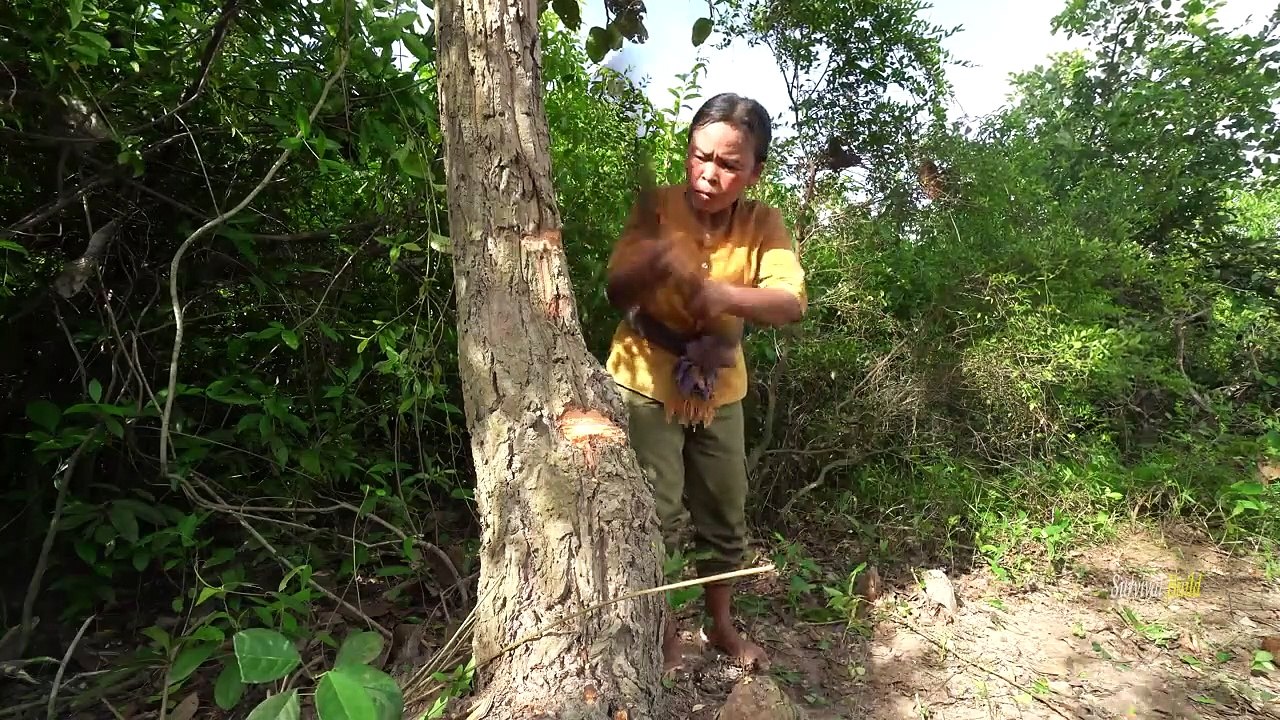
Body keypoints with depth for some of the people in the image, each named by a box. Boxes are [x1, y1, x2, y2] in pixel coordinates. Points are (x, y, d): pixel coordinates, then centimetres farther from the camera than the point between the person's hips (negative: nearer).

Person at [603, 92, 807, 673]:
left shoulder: (763, 223, -9)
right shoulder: (657, 207, -14)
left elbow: (792, 304, -24)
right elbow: (616, 294, -20)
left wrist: (724, 295, -43)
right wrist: (652, 263, -40)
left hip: (719, 387, 3)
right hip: (646, 383, -2)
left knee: (726, 515, 15)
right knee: (655, 515, 1)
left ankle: (722, 625, 40)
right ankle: (663, 634, 29)